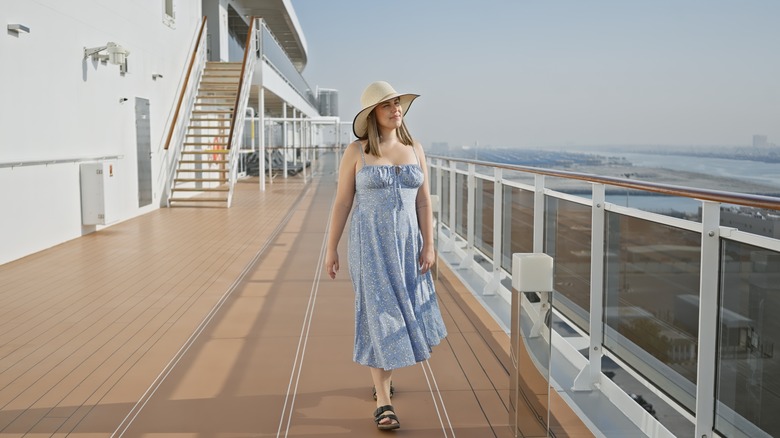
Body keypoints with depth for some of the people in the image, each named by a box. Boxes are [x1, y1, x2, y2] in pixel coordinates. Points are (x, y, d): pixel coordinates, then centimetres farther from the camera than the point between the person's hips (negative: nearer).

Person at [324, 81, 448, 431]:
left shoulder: (414, 149, 6)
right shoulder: (356, 151, -5)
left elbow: (424, 201, 5)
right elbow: (342, 203, -2)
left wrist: (428, 246, -2)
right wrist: (331, 249, -1)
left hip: (405, 243, 5)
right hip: (370, 244, -4)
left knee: (404, 313, 13)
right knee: (379, 316, -8)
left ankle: (381, 372, 41)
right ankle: (384, 404, 0)